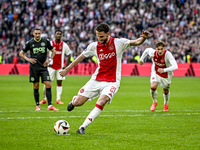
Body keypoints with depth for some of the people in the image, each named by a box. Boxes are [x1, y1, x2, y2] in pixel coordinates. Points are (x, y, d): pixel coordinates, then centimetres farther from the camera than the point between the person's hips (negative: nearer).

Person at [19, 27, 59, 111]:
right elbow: (21, 53, 12)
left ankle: (50, 105, -9)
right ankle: (37, 105, 13)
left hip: (43, 67, 1)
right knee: (36, 87, 2)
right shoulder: (29, 43, 2)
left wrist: (49, 60, 2)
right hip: (34, 67, -1)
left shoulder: (46, 41, 3)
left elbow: (53, 51, 16)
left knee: (48, 85, -9)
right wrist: (28, 59, -4)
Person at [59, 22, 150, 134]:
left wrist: (143, 38, -32)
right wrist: (67, 69, 18)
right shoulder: (94, 46, 1)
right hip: (96, 80, 3)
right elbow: (81, 57, 14)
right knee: (78, 103, -2)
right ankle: (74, 100, 38)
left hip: (112, 82, -3)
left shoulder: (118, 43, -6)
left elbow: (137, 42, -9)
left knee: (101, 102, -28)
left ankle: (82, 128, -21)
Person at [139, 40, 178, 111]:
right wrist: (141, 59, 12)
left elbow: (175, 66, -46)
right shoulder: (153, 53, -26)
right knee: (153, 86, -22)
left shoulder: (167, 54, -37)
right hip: (155, 72, 1)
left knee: (165, 91, 13)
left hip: (166, 74, -1)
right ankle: (154, 102, 7)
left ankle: (166, 104, 47)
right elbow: (147, 50, 0)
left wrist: (164, 70, -57)